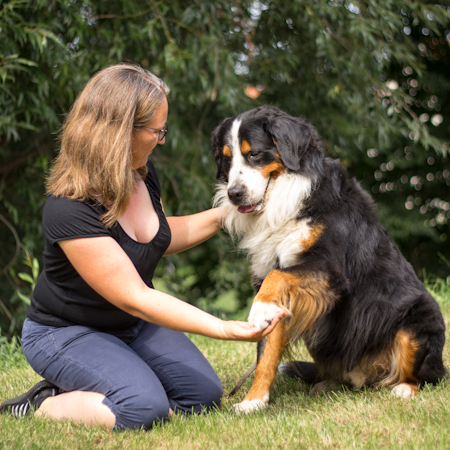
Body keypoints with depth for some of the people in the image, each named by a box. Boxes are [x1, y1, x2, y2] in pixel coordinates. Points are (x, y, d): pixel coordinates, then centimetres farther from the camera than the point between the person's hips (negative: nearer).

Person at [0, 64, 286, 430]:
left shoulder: (142, 173, -6)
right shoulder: (69, 210, -32)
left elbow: (160, 237, 16)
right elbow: (135, 298, -31)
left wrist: (224, 214, 4)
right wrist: (223, 329, -36)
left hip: (133, 324, 8)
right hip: (67, 332, -8)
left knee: (205, 396, -6)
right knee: (144, 407, -30)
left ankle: (75, 390, 7)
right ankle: (43, 407, -7)